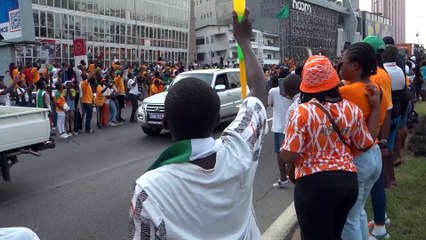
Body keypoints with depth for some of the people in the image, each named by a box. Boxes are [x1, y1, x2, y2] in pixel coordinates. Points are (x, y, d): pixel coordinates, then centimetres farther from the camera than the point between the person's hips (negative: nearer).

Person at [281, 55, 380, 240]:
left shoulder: (302, 112, -16)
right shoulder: (352, 109, -1)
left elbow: (289, 155, -17)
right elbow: (366, 144, 10)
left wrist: (283, 148, 6)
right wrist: (375, 107, 13)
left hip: (314, 184, -5)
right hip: (348, 181, 6)